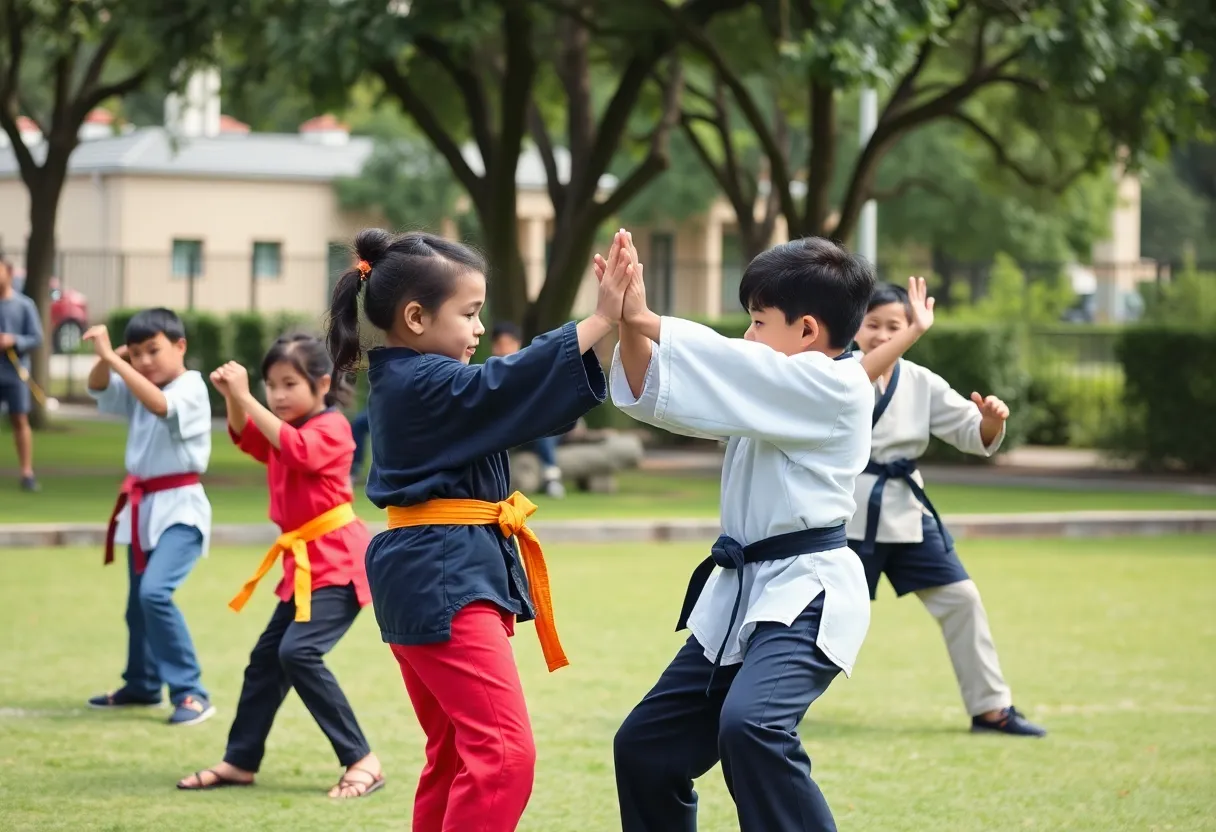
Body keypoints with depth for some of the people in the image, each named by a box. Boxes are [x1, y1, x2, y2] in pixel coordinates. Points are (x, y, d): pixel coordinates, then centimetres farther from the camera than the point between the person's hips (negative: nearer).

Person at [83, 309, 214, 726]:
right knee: (138, 601, 18)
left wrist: (111, 357, -36)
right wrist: (106, 358, -14)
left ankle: (191, 692, -19)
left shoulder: (190, 389, -16)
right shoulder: (139, 388, 9)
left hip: (180, 508, -9)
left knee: (155, 592, -25)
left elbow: (159, 403, -34)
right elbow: (98, 388, 8)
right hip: (143, 507, 9)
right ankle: (142, 685, 36)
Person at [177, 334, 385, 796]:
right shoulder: (288, 429, 14)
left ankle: (361, 760, -16)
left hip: (337, 563, -10)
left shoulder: (331, 428, -13)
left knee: (299, 651, -22)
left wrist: (245, 397, -31)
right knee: (266, 657, 13)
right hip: (303, 562, 10)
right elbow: (246, 437, 14)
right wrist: (232, 397, -6)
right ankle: (240, 761, 24)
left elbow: (296, 449, -30)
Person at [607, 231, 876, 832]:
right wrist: (630, 322, -7)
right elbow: (654, 393, 9)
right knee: (646, 748, 12)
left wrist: (645, 320, -13)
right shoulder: (774, 392, 13)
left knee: (750, 725, -34)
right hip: (740, 597, 10)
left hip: (806, 597, -10)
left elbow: (727, 366, -21)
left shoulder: (834, 387, -12)